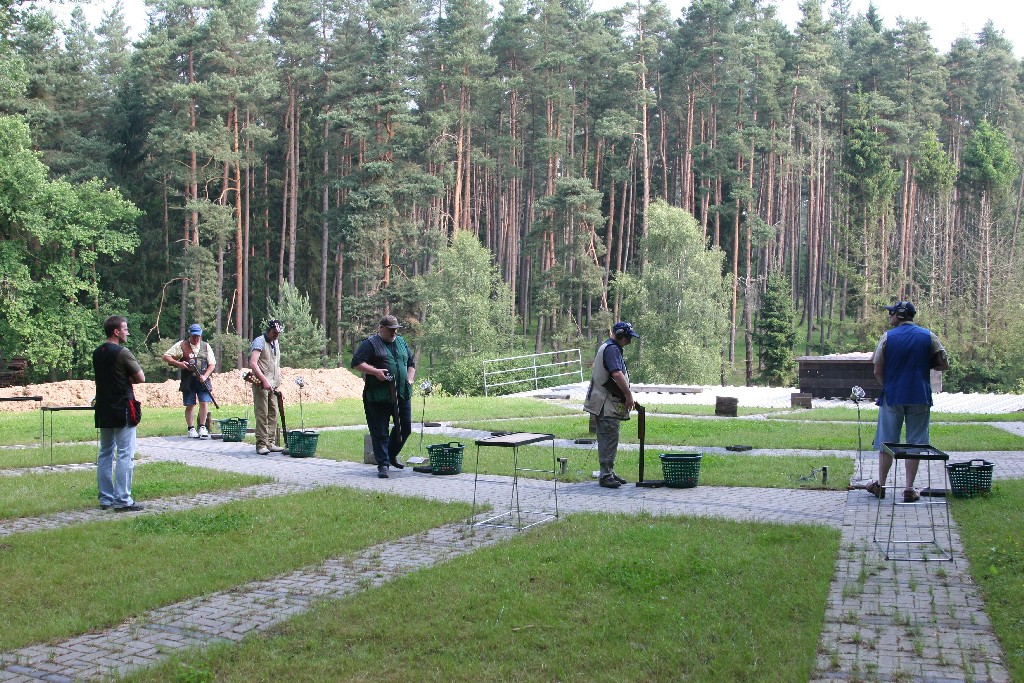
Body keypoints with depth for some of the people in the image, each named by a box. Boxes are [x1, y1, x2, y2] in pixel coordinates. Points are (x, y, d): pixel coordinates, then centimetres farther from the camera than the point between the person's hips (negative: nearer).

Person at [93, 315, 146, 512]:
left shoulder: (97, 353, 10)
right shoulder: (122, 353, -14)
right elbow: (141, 378, -11)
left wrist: (122, 379, 4)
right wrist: (129, 379, 4)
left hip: (103, 411, 8)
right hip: (122, 411, -8)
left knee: (105, 454, 13)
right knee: (125, 455, -5)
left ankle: (105, 499, 16)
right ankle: (122, 501, -6)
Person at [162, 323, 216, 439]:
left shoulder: (206, 346, 9)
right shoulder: (182, 345, 3)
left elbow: (212, 364, 7)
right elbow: (166, 357, 1)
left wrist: (205, 376, -8)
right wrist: (178, 363, -14)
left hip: (202, 381, 1)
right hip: (188, 381, -1)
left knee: (204, 403, -8)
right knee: (190, 405, 2)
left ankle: (202, 427, 4)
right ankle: (191, 429, 13)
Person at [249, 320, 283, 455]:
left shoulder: (276, 343, 18)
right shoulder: (259, 341, -7)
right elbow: (253, 363, -18)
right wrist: (264, 380, -23)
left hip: (273, 385, 8)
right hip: (261, 384, -8)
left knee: (273, 414, 8)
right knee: (262, 414, -7)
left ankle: (271, 443, 13)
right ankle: (261, 444, -5)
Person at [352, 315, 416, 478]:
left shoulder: (401, 342, 18)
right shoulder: (370, 344, -2)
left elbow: (411, 364, 25)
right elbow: (356, 363, -10)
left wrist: (410, 379, 9)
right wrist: (375, 371, -20)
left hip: (403, 395, 6)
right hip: (379, 396, -6)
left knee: (405, 427, 10)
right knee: (380, 432, -2)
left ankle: (392, 455, 32)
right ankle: (383, 464, 6)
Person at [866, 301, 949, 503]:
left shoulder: (888, 337, -3)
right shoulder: (929, 336, 1)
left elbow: (877, 371, -4)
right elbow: (944, 365, 1)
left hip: (892, 397, -1)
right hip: (920, 398, 1)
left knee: (886, 442, 10)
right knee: (915, 443, 6)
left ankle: (880, 485, 17)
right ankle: (909, 489, 6)